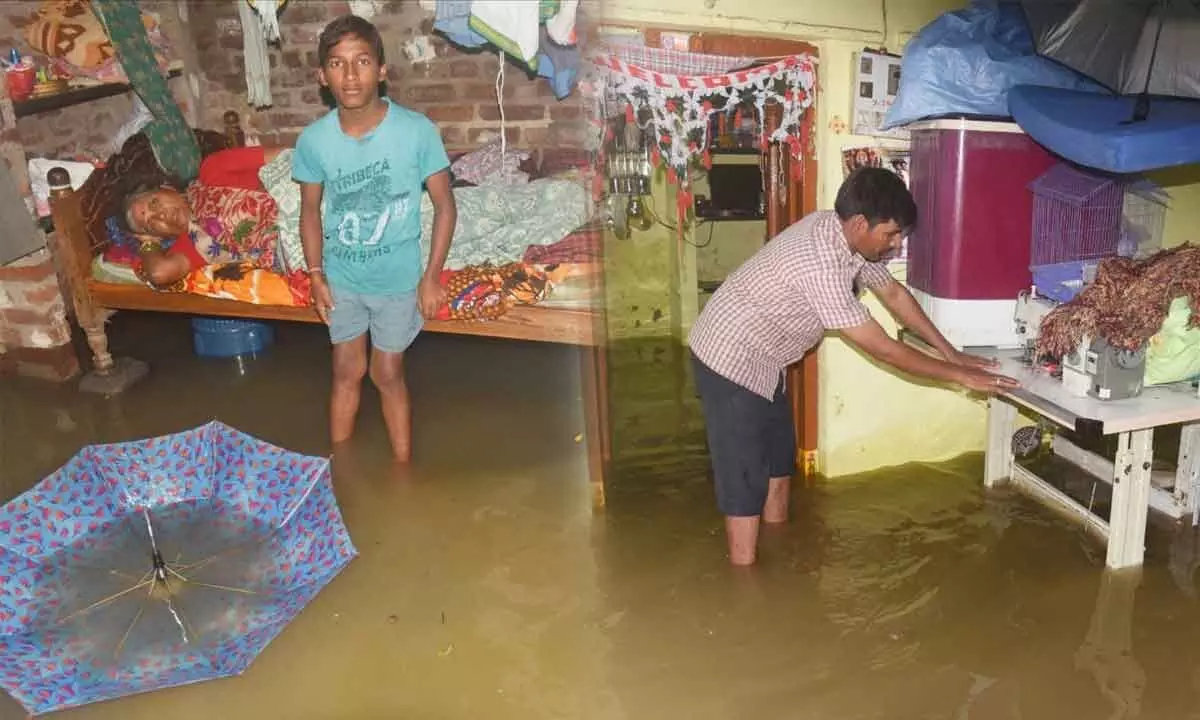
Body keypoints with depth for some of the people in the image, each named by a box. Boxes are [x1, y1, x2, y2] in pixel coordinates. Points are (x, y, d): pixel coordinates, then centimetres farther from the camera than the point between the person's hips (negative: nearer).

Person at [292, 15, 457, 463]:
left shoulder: (417, 131, -19)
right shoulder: (313, 140, -12)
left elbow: (444, 206, -10)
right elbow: (311, 211, 3)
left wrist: (432, 276, -12)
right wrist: (316, 274, -3)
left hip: (397, 279, -2)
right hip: (341, 279, 2)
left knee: (388, 375, 11)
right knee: (347, 372, 16)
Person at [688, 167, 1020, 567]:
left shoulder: (845, 235, -4)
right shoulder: (821, 265, -33)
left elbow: (894, 293, 10)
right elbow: (883, 349, -27)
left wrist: (951, 352, 11)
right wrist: (958, 375, -18)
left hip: (762, 359, 10)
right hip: (731, 360, -10)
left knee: (779, 456, 19)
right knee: (745, 475, -3)